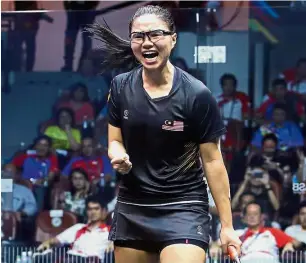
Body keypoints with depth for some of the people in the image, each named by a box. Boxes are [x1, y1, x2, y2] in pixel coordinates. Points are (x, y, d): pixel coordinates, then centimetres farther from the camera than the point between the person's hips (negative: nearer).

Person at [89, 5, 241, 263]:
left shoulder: (197, 95, -11)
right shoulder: (121, 86, 1)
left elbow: (212, 161, -7)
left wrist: (227, 225, -7)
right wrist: (118, 157, -14)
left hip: (183, 209, -4)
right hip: (131, 209, 5)